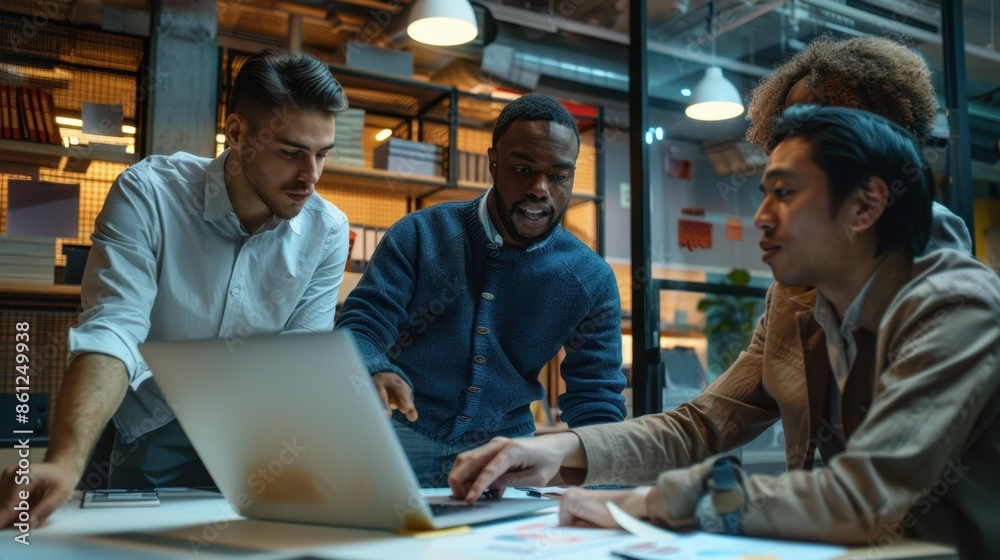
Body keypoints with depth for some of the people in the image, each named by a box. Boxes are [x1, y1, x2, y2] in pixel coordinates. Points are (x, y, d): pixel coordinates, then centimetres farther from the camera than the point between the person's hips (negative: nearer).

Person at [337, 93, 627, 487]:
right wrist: (377, 374, -36)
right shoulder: (420, 236, -5)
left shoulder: (592, 280, -2)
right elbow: (357, 329, -10)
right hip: (406, 435, -1)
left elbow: (596, 405, -1)